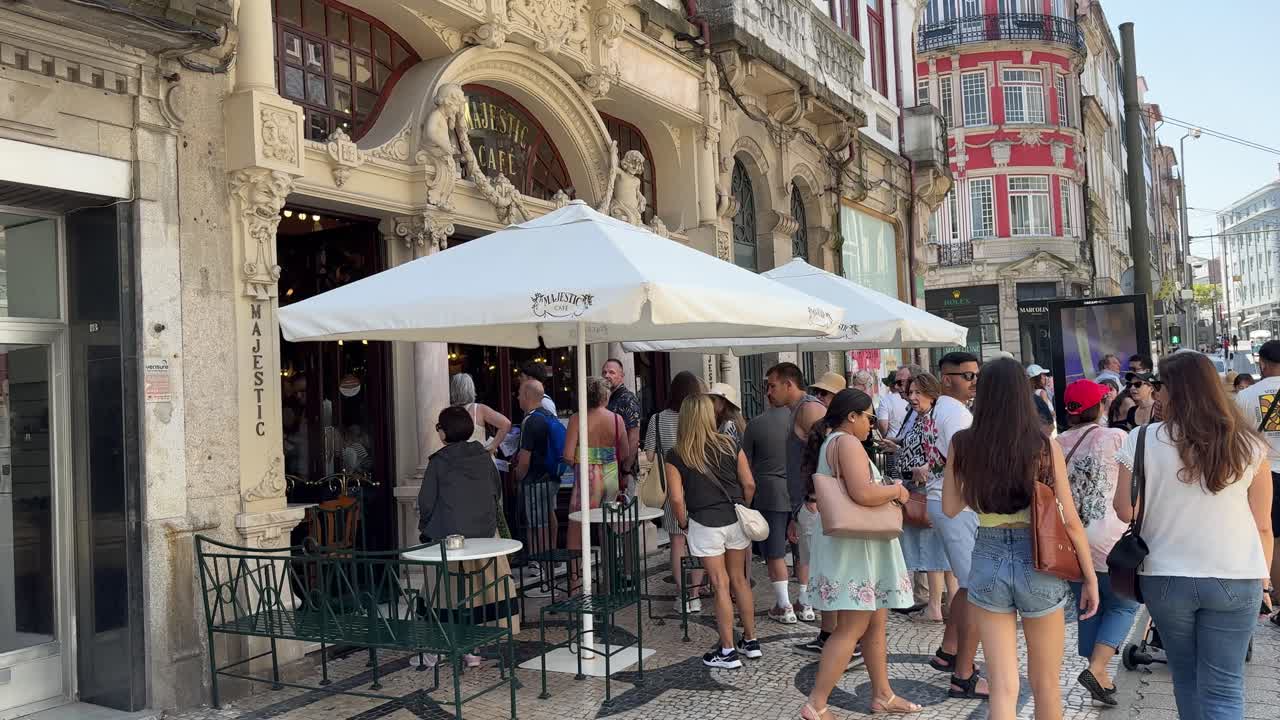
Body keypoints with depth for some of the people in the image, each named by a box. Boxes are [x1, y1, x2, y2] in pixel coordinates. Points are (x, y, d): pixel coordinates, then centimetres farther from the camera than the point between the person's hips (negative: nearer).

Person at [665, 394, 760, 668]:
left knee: (721, 584, 3)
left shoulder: (676, 456, -7)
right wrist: (742, 510, 14)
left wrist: (684, 523, 4)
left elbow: (677, 498, -11)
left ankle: (727, 651, 10)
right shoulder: (730, 445, 0)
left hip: (705, 525, -3)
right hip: (736, 520, 3)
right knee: (739, 579, 17)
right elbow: (749, 484, -1)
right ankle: (751, 641, 26)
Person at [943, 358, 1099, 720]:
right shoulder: (1044, 445, -9)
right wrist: (1091, 577, 3)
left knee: (1003, 687, 7)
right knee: (1045, 685, 18)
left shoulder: (962, 444, -4)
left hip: (987, 564, 1)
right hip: (1038, 566, -1)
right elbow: (1070, 520, -7)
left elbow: (950, 508, 5)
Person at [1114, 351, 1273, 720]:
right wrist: (1262, 578, 14)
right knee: (1223, 688, 5)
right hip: (1236, 580, 0)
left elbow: (1125, 510, -3)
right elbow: (1263, 524, 2)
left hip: (1166, 578, 0)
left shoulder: (1143, 440, -9)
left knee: (1186, 678, 19)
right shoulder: (1248, 443, -3)